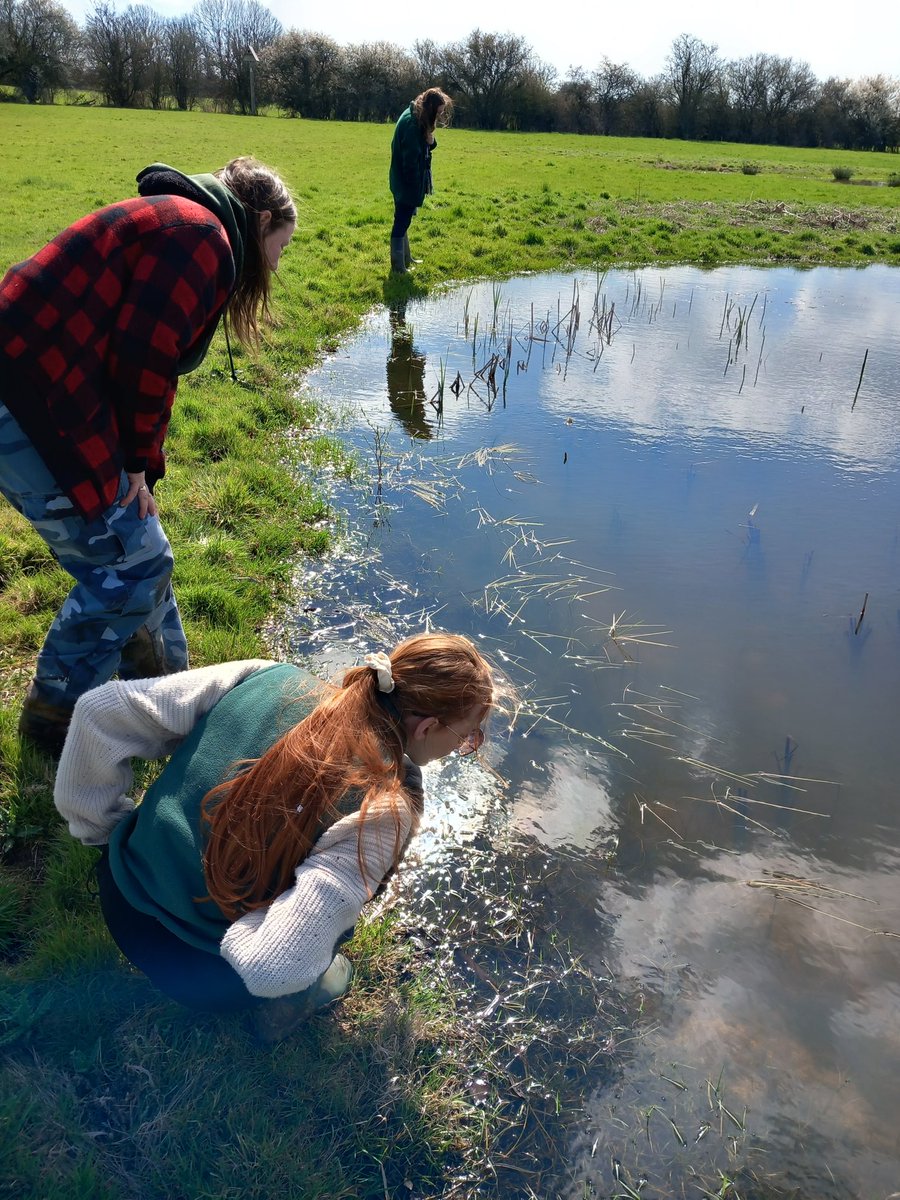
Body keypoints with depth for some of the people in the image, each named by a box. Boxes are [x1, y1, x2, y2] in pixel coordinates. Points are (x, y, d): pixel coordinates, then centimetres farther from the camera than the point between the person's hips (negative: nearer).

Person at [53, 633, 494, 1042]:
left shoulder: (270, 679, -14)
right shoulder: (383, 808, -27)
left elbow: (99, 709, -12)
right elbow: (275, 967, -34)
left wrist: (98, 826, 2)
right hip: (201, 979, -4)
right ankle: (292, 1001, 21)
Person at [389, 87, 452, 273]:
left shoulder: (419, 119, 7)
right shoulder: (412, 123, -23)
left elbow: (428, 146, 11)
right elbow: (411, 158, -24)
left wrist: (430, 137, -11)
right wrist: (415, 185, -16)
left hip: (404, 182, 10)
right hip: (407, 183, -10)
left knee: (403, 221, 18)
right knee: (401, 222, -3)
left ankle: (405, 258, 30)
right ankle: (398, 266, 4)